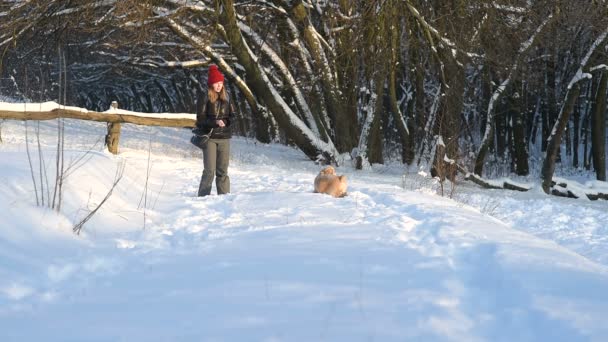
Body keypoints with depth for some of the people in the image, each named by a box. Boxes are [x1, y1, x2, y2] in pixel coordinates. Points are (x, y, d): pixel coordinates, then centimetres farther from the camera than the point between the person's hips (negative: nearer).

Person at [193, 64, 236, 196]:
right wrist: (215, 122, -23)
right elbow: (200, 118, -8)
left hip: (224, 137, 4)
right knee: (209, 170, -6)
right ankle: (203, 197, 1)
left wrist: (227, 121, -9)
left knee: (223, 170, 6)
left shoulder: (226, 97, 9)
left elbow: (232, 115, 14)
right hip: (210, 137, -4)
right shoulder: (204, 97, -5)